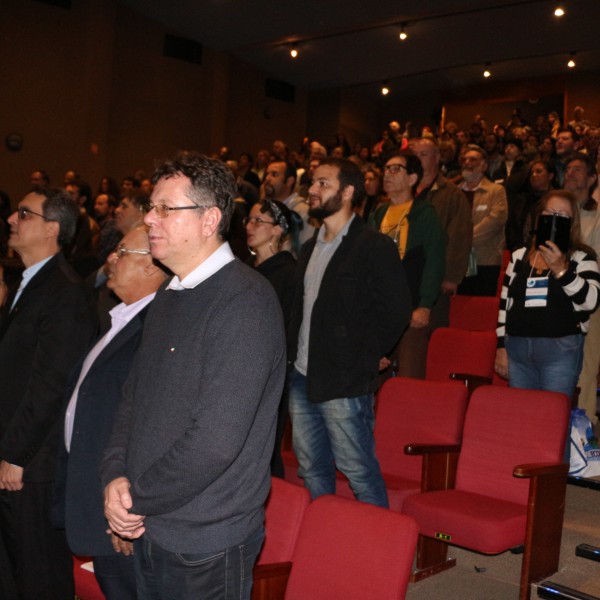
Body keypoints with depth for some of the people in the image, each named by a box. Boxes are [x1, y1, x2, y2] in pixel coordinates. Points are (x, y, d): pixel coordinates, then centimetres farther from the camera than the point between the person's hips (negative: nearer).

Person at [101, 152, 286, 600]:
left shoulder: (245, 301, -21)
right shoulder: (169, 298, 9)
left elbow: (216, 440, -27)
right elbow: (134, 397, 12)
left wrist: (136, 499, -14)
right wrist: (115, 476, -4)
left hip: (207, 546, -7)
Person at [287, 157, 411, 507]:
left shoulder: (374, 246, -9)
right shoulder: (311, 248, 16)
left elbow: (396, 310, -12)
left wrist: (364, 358, -11)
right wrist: (294, 354, 11)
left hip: (345, 384, -8)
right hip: (302, 378, 8)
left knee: (360, 472, 0)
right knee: (312, 471, 17)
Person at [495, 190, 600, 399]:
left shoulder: (581, 257, 3)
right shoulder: (519, 256, 12)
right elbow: (505, 303, 14)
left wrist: (561, 270, -21)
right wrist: (501, 347, 10)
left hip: (561, 350, -3)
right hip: (517, 348, 3)